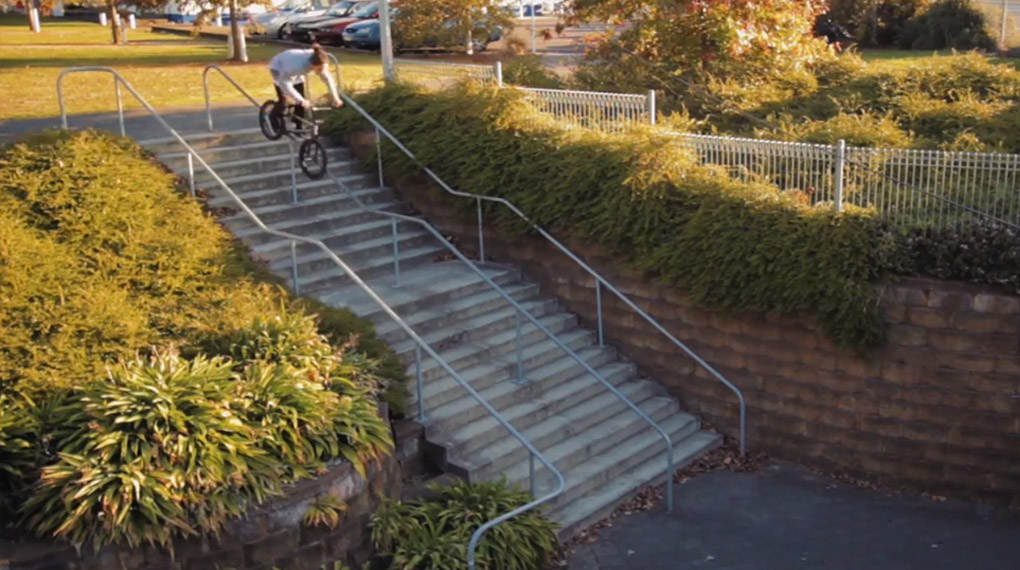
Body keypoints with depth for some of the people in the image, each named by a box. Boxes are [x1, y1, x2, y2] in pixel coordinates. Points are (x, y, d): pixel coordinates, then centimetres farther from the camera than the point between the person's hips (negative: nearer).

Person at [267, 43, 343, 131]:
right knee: (282, 100, -14)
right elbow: (285, 83, -43)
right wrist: (301, 100, -47)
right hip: (278, 68, -5)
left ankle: (299, 128, 9)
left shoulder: (320, 63, -30)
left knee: (301, 100, -5)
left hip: (296, 72, 5)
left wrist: (335, 97, -23)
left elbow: (328, 78, -16)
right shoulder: (298, 64, -46)